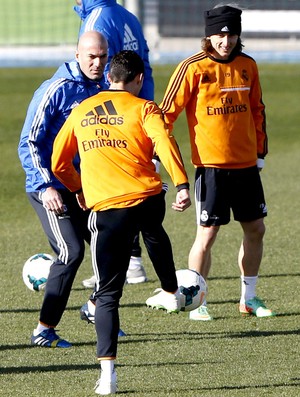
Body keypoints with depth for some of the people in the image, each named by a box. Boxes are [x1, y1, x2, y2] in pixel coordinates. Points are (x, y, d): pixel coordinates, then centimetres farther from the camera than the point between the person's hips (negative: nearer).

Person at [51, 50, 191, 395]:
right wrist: (181, 185, -21)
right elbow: (163, 142, -15)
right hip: (148, 199, 0)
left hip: (106, 209, 0)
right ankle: (170, 292, 59)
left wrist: (78, 189, 38)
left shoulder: (80, 112, 14)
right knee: (155, 236, 38)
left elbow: (59, 164, 21)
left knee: (107, 293, 1)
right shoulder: (143, 108, 3)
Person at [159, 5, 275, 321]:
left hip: (246, 164, 5)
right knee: (207, 234, -5)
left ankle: (249, 298, 24)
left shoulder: (247, 66, 6)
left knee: (255, 229, 9)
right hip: (211, 165, -5)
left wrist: (260, 152, 16)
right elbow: (168, 112, -7)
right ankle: (196, 303, 7)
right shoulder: (193, 68, -9)